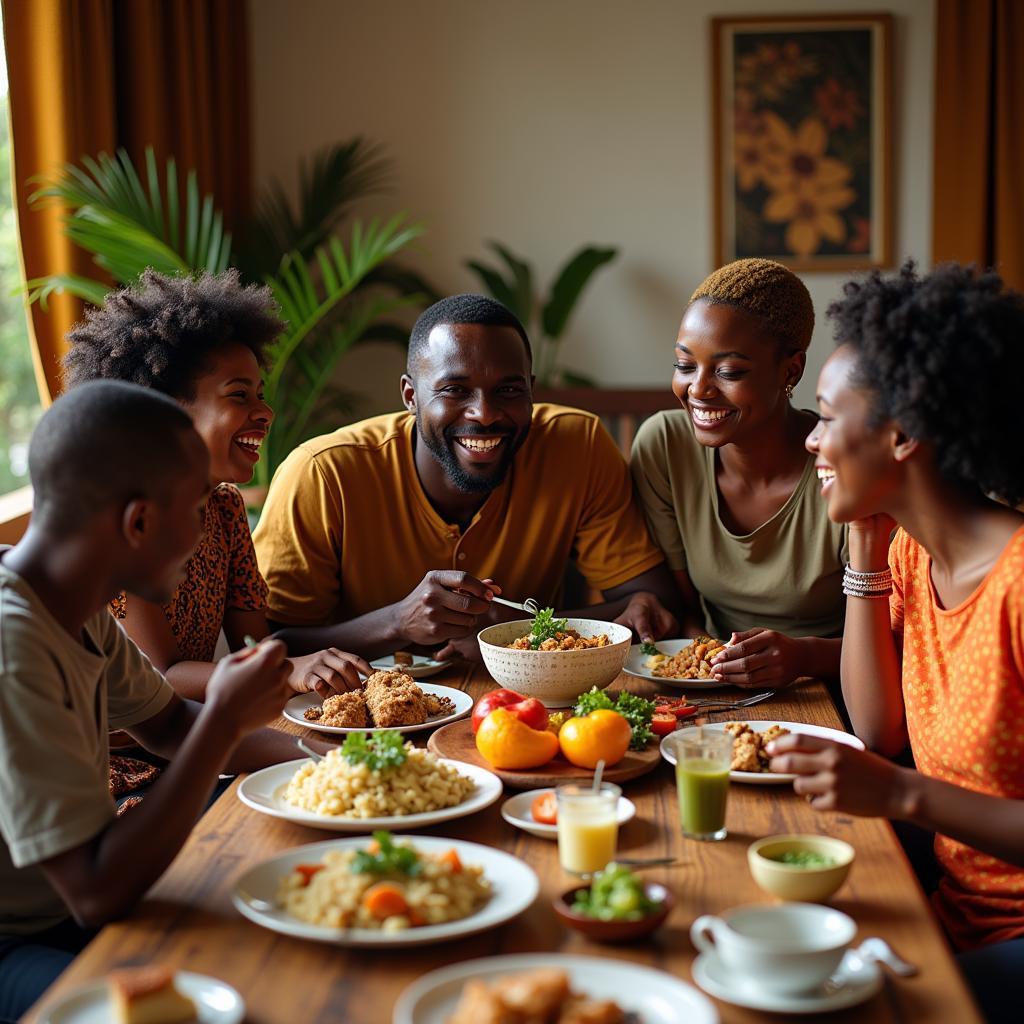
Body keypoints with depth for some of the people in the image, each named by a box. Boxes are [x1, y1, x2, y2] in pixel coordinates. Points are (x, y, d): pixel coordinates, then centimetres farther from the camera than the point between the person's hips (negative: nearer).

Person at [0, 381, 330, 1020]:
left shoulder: (79, 606, 0)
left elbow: (169, 725, 16)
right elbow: (98, 894, -29)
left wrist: (327, 759, 3)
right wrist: (224, 723, -26)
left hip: (70, 910, 9)